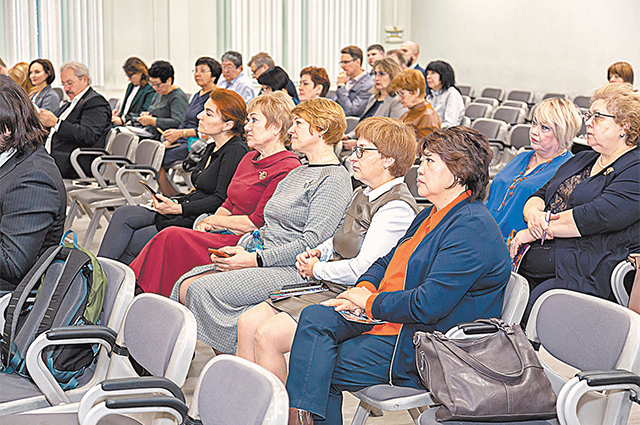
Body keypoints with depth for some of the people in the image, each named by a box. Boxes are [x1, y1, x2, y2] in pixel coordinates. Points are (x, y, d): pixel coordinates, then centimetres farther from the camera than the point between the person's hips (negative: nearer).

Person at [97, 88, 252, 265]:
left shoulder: (237, 151, -14)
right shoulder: (212, 148, 16)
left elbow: (221, 200, -20)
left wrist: (177, 208, -19)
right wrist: (173, 202, 4)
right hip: (186, 215, 9)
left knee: (131, 244, -15)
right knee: (123, 213, -7)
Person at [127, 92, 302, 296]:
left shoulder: (288, 168, -11)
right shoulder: (249, 159, 20)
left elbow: (256, 223, -14)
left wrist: (212, 220, -4)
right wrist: (208, 223, 0)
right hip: (227, 234, 8)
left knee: (173, 238, -24)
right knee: (170, 237, -16)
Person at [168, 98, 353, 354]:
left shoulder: (334, 179, -8)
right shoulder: (297, 174, 23)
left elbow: (312, 242, -17)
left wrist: (255, 260, -18)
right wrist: (240, 250, 5)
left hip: (292, 270, -10)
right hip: (262, 259, 10)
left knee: (203, 290, -23)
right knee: (186, 284, -7)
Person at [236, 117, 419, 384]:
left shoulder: (397, 208, -17)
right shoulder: (363, 195, 13)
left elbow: (363, 269, -22)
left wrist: (317, 269, -8)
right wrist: (316, 252, 7)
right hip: (328, 287, 10)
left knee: (267, 336, -20)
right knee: (248, 323, -1)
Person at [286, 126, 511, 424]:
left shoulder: (473, 228, -18)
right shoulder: (430, 216, 17)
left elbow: (428, 305, -24)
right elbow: (387, 262, 23)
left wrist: (371, 303, -11)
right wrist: (364, 288, 1)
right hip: (386, 319, 9)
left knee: (321, 374, -14)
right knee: (315, 318, -15)